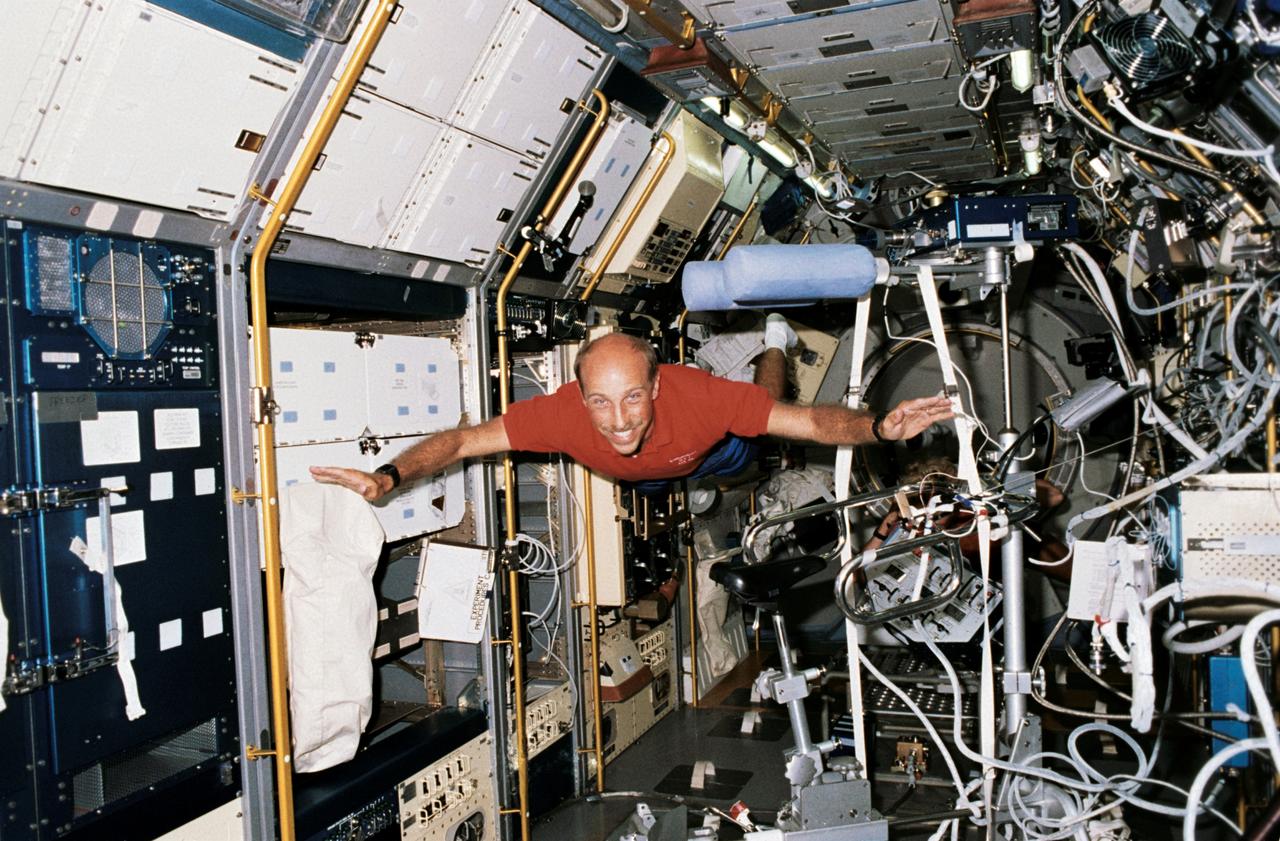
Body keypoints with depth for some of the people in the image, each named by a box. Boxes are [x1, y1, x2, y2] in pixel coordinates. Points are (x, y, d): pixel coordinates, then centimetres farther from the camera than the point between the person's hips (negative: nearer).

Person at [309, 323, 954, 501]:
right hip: (639, 477, 2)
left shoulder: (700, 397, -50)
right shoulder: (564, 412, -47)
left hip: (708, 452, -1)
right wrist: (390, 476, -59)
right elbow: (460, 440, -42)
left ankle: (775, 348, 61)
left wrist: (878, 428, -64)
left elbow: (813, 421, -45)